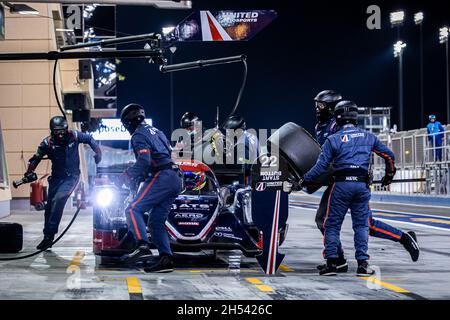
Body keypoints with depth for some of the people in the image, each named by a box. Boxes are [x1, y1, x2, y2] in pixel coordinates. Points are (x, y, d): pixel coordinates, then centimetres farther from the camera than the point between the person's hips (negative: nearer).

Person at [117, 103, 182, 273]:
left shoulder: (139, 135, -2)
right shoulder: (156, 131, 26)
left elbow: (144, 162, -16)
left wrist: (125, 176, -7)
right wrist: (139, 176, 34)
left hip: (161, 177, -9)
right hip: (175, 179, 9)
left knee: (133, 210, -13)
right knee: (156, 221, 10)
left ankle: (143, 247, -29)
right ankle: (166, 259, 0)